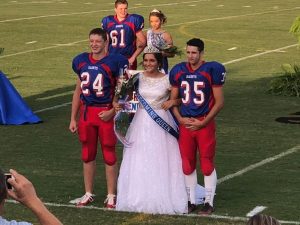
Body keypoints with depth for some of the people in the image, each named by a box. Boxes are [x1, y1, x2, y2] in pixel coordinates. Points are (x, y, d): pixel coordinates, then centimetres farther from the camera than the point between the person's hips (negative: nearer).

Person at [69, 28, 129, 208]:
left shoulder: (114, 62, -9)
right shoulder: (81, 61, 7)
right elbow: (78, 90, 14)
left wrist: (112, 111, -15)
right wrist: (73, 118, 13)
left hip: (106, 113, -5)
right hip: (86, 112, 5)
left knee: (109, 155, 3)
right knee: (88, 155, 12)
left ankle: (111, 196, 11)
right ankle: (88, 194, 22)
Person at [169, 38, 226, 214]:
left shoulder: (211, 70, -9)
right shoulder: (178, 71, 4)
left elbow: (219, 102, -7)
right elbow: (174, 99, 14)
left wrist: (203, 123, -11)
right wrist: (180, 118, -2)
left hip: (205, 124, -4)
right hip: (185, 123, 4)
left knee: (207, 164, 2)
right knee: (187, 165, 9)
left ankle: (209, 202, 12)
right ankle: (191, 201, 20)